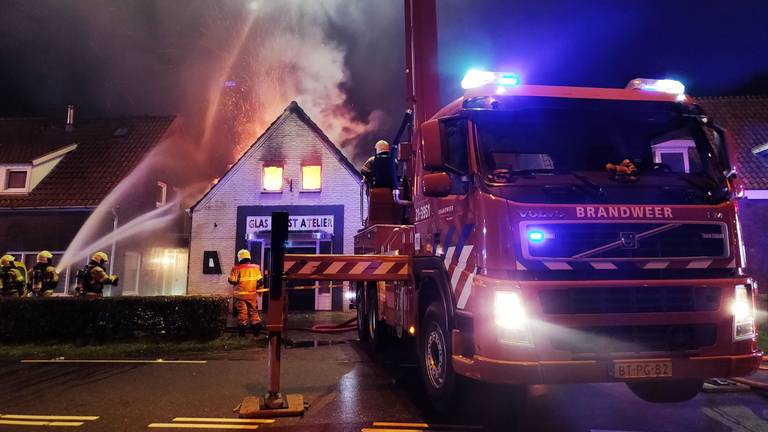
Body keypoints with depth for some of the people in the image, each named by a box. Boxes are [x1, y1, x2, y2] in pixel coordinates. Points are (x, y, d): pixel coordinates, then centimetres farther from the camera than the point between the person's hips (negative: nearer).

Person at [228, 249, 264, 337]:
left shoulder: (236, 268, -9)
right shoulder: (255, 267, -2)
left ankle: (242, 332, 8)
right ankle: (256, 330, 14)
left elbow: (232, 281, -10)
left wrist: (238, 281, 11)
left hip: (240, 294, -2)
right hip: (252, 294, 2)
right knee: (254, 312, 13)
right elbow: (260, 281, -1)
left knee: (242, 312, 5)